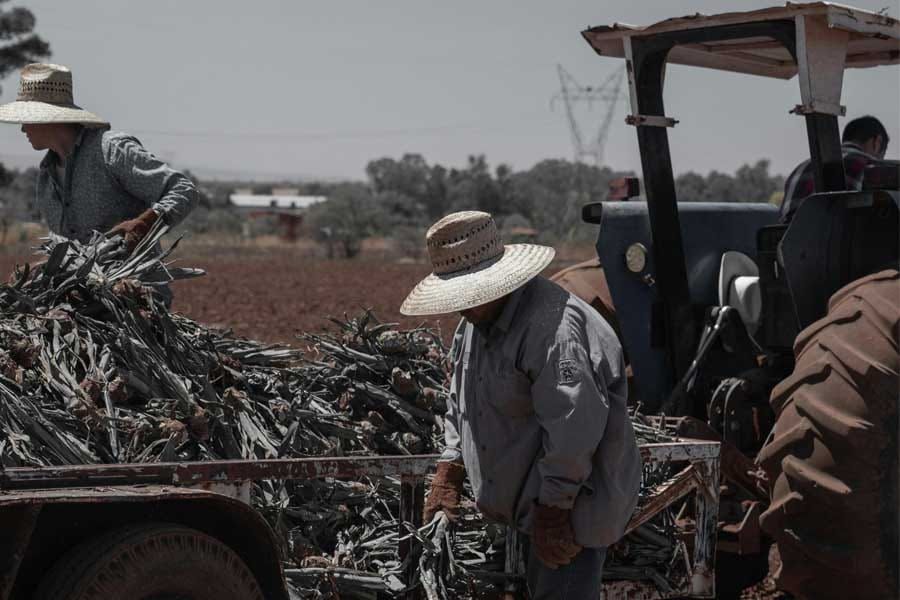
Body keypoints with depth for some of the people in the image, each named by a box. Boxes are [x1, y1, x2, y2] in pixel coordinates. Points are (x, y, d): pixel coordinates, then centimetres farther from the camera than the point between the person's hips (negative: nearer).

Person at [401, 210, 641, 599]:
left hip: (572, 504, -10)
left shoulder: (552, 326, -25)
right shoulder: (478, 321, 9)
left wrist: (554, 509, -25)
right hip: (536, 496, 10)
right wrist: (448, 472, 12)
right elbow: (462, 403, 20)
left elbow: (572, 428, -29)